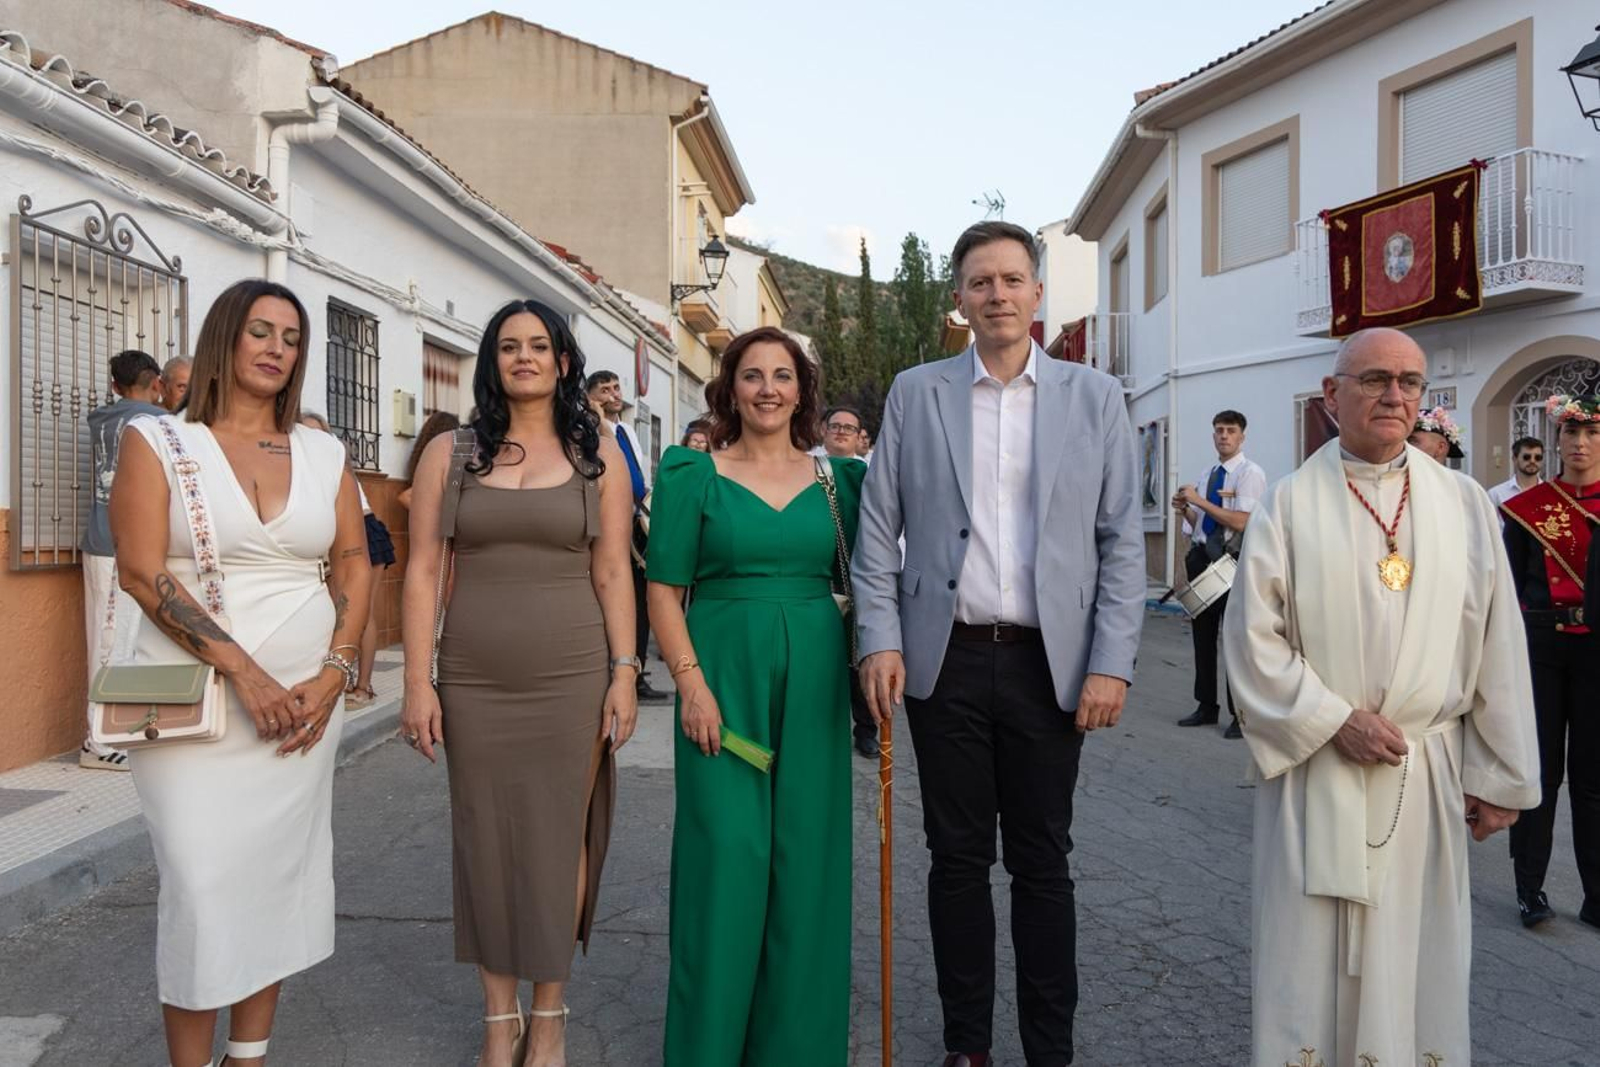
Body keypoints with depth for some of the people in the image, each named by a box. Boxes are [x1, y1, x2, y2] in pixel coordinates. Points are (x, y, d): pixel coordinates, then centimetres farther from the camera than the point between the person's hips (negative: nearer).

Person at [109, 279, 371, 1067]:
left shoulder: (324, 454, 10)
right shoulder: (157, 441, 0)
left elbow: (353, 565, 8)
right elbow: (141, 571, -9)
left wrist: (334, 674, -6)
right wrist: (243, 671, -17)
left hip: (304, 696, 3)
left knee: (281, 875, 8)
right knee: (203, 880, -5)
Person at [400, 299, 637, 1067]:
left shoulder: (597, 454, 4)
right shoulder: (450, 454, 5)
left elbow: (612, 573, 2)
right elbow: (423, 572, 2)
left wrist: (624, 672, -5)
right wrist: (417, 681, -4)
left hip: (573, 678, -1)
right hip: (474, 683, 1)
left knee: (559, 840, 6)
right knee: (486, 843, 8)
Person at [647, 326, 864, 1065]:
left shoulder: (835, 478, 8)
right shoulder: (693, 475, 0)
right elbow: (664, 590, -3)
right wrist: (691, 683, -12)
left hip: (813, 684, 3)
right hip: (724, 679, -3)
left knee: (806, 857, 9)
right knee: (726, 855, 0)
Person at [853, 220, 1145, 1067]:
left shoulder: (1094, 398, 4)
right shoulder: (915, 393, 5)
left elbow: (1121, 542, 2)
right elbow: (878, 528, 4)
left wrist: (1111, 664, -6)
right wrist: (879, 640, -5)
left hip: (1049, 664, 0)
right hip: (945, 660, 1)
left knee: (1042, 863, 9)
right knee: (958, 859, 10)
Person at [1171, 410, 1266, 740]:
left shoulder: (1250, 473, -8)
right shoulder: (1207, 475, 15)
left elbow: (1242, 521, -20)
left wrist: (1199, 501, -18)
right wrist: (1185, 510, -2)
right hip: (1203, 558, 8)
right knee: (1202, 634, 13)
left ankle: (1241, 714, 8)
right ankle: (1206, 707, 26)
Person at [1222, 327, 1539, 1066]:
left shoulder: (1464, 503, 4)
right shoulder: (1289, 504, -2)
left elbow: (1496, 648, 5)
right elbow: (1251, 637, -6)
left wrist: (1500, 774, 4)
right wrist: (1334, 721, -13)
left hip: (1427, 774, 2)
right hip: (1314, 770, -2)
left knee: (1417, 958, 12)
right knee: (1310, 957, 7)